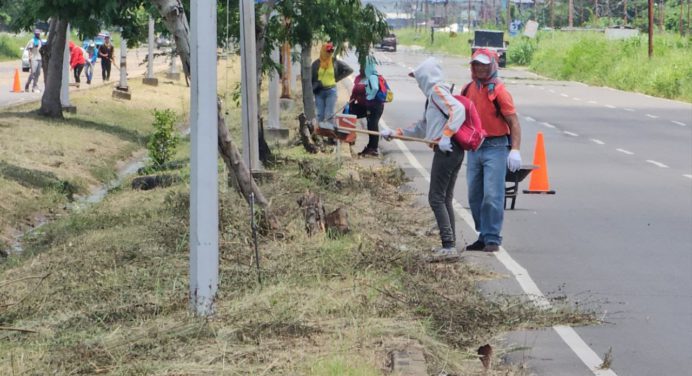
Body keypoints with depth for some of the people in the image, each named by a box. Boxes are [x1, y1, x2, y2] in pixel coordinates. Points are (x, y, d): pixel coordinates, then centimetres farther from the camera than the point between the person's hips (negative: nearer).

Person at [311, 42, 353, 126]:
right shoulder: (316, 64, 2)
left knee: (329, 115, -7)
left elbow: (349, 70, 6)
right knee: (320, 115, 5)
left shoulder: (335, 62, 0)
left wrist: (338, 78, 3)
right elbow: (311, 78, 5)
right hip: (319, 91, 2)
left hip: (331, 91, -2)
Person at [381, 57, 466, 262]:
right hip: (451, 151, 10)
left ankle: (449, 247, -13)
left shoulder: (437, 90, -7)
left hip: (446, 150, -10)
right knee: (445, 199, 12)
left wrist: (446, 136, -26)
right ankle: (450, 246, 13)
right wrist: (395, 133, 31)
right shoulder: (432, 95, 24)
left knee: (436, 198, -9)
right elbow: (422, 128, 32)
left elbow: (458, 109, -23)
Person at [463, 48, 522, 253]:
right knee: (475, 195, 10)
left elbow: (514, 122, -12)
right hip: (474, 147, 7)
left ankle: (492, 239, -5)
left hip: (495, 147, -7)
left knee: (492, 195, -11)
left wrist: (515, 150, -20)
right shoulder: (469, 89, 10)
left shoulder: (498, 91, -10)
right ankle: (484, 236, 21)